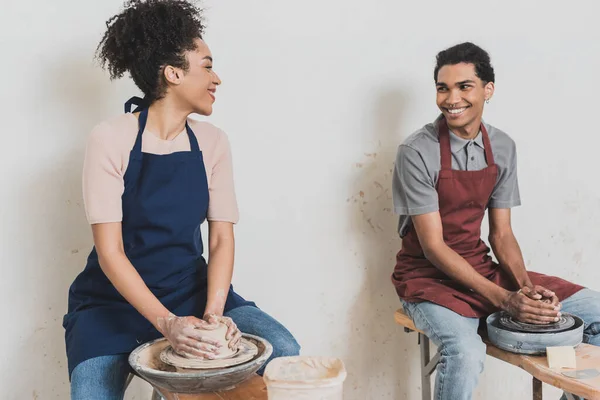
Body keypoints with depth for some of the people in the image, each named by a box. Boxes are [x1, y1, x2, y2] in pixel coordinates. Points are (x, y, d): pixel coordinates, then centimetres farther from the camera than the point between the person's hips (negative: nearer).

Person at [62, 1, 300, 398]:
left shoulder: (213, 142, 0)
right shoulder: (111, 139, -12)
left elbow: (222, 238, -4)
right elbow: (110, 251, -16)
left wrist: (213, 312, -20)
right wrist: (166, 323, -27)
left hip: (191, 288, 3)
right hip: (117, 297, -3)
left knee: (284, 352, -16)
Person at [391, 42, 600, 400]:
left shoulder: (503, 148, 1)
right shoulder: (417, 152, -16)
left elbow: (502, 233, 5)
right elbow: (433, 246, -17)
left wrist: (526, 285, -14)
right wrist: (504, 299, -24)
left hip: (481, 269, 6)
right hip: (429, 277, -5)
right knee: (467, 353, -36)